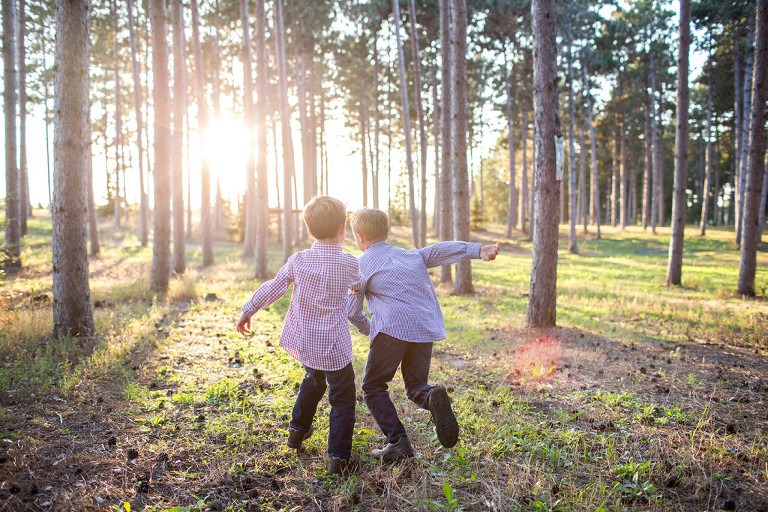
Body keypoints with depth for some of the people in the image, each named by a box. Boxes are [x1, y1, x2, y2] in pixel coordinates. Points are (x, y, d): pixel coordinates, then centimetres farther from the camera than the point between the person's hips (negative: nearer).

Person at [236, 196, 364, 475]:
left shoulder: (298, 260, -5)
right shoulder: (349, 263, -11)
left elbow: (272, 288, 1)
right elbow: (358, 286, 10)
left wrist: (248, 311, 15)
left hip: (303, 341, 5)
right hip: (333, 345, -5)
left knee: (313, 380, 31)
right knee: (342, 397, 7)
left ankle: (297, 429, 46)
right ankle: (339, 456, 6)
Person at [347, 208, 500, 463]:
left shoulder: (361, 266, 8)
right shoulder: (413, 255, 21)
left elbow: (352, 311, 8)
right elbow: (440, 250, 7)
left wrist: (367, 328, 26)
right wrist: (477, 250, -4)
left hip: (393, 327, -5)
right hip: (426, 329, 5)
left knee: (374, 387, 9)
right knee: (415, 385, 17)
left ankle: (398, 441, -4)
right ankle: (433, 397, -18)